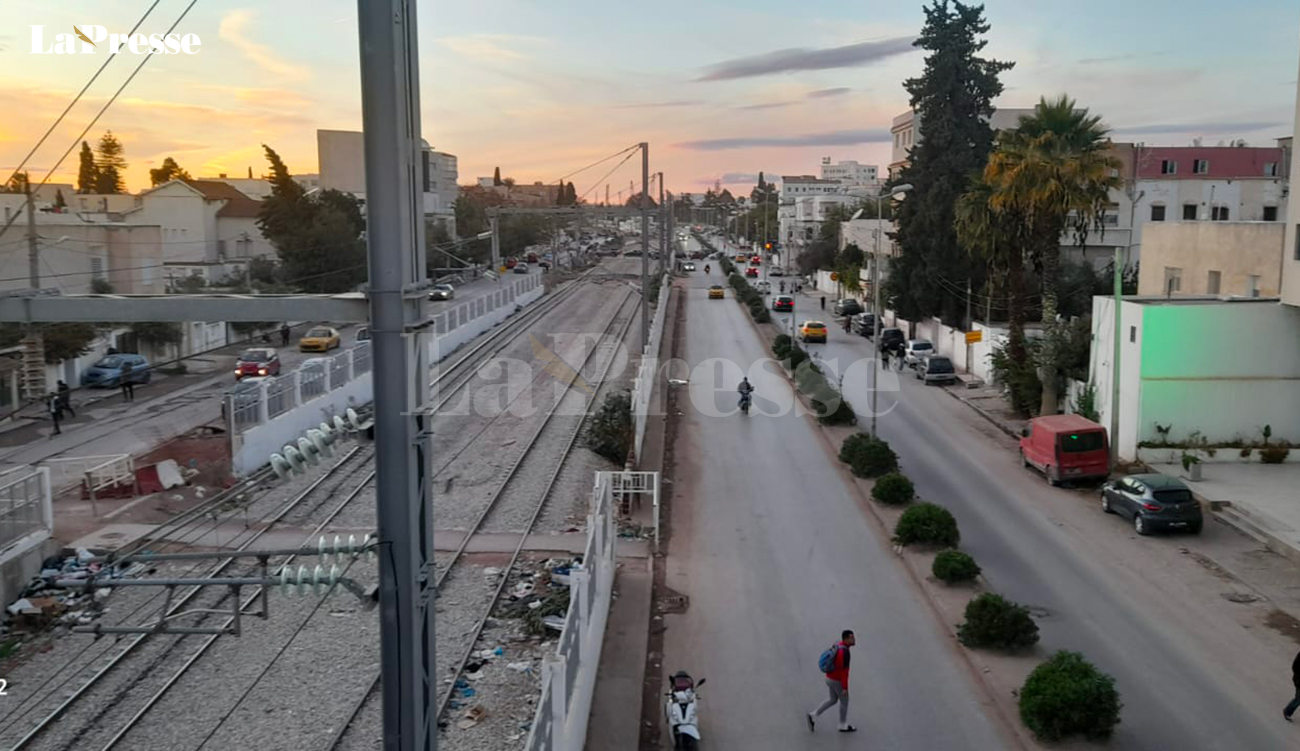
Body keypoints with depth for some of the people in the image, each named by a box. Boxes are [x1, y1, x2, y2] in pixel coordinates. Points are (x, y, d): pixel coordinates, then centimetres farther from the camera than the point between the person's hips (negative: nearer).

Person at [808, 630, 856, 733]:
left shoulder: (838, 646, 2)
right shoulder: (845, 652, -29)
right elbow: (844, 671, -27)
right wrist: (845, 688, -22)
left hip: (830, 678, 8)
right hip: (837, 681, -8)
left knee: (833, 701, 21)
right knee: (844, 701, 13)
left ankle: (813, 716, 18)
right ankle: (843, 726, 30)